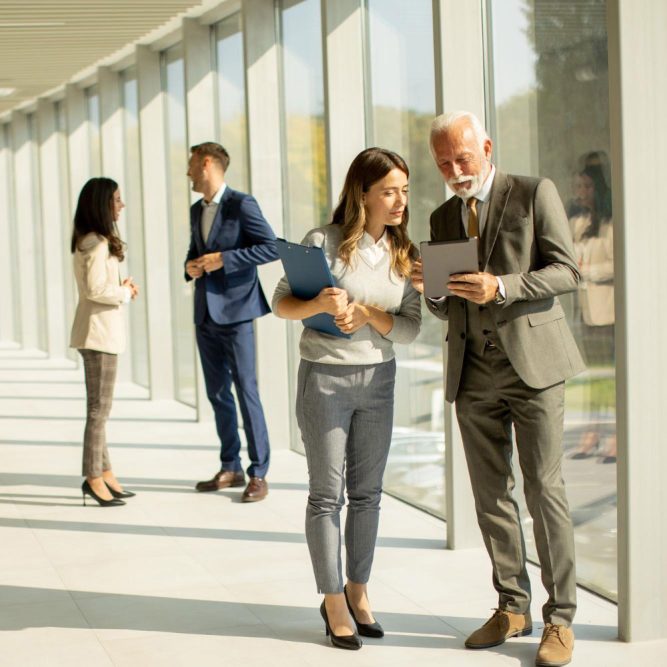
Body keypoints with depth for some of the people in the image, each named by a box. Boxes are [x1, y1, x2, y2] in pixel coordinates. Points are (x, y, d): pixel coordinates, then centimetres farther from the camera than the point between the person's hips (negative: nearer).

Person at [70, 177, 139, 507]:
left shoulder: (89, 241, 14)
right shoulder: (97, 243, -17)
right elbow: (95, 289, -24)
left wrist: (122, 287, 4)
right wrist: (125, 292, -9)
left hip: (99, 330, 10)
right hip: (99, 331, -10)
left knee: (100, 407, 13)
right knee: (99, 408, -4)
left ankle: (104, 471, 19)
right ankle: (93, 477, 1)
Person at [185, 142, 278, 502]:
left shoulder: (241, 204, -8)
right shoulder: (196, 210, 15)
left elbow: (272, 247, -15)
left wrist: (223, 259, -19)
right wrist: (190, 265, 3)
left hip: (235, 311, -8)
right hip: (205, 313, 8)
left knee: (246, 392, -6)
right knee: (217, 393, 11)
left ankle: (258, 474, 0)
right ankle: (230, 468, 21)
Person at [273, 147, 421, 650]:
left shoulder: (404, 254, 1)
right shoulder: (323, 242, -11)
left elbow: (409, 329, -3)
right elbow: (281, 303, -6)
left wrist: (363, 311, -21)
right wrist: (318, 304, -27)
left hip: (378, 378, 5)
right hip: (325, 378, -4)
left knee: (367, 492, 12)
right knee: (327, 495, 3)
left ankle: (358, 589, 27)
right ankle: (334, 602, 13)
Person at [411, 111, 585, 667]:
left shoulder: (535, 194, 0)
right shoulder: (443, 218, 15)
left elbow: (567, 271, -7)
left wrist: (501, 287, -20)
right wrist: (431, 289, -6)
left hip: (532, 363, -5)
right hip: (473, 374, 5)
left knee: (544, 488, -5)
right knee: (491, 494, 8)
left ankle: (560, 617, 4)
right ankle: (513, 607, 20)